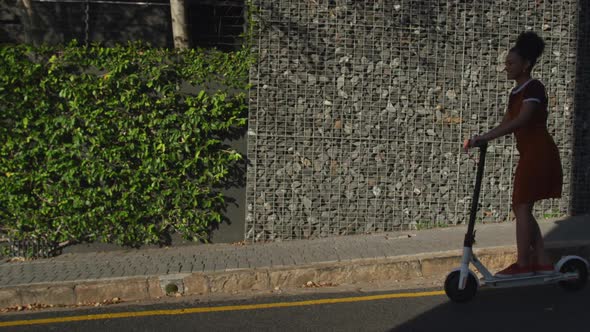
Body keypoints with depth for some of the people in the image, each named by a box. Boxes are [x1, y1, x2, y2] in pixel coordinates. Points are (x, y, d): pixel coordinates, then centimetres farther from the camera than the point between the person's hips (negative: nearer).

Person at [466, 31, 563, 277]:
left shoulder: (534, 88, -13)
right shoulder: (516, 93, 15)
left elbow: (520, 121, -26)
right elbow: (506, 124, 15)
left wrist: (485, 137, -30)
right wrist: (482, 140, 0)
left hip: (539, 153, -9)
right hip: (529, 154, 9)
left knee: (522, 207, -7)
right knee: (522, 208, 11)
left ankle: (523, 264, 0)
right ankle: (542, 262, 16)